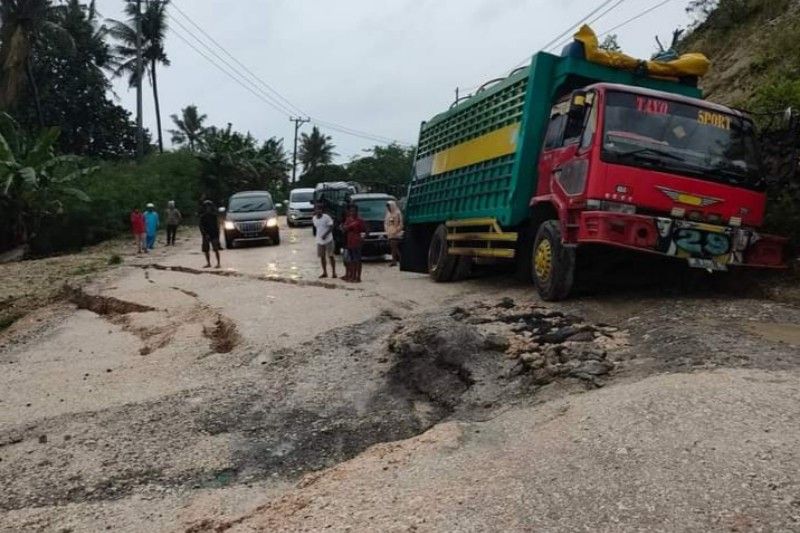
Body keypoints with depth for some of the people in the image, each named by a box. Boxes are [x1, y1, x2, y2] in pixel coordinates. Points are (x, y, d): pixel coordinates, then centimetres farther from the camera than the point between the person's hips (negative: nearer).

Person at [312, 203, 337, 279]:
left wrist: (325, 234, -25)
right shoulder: (314, 218, 5)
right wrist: (315, 236, 15)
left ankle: (334, 272, 7)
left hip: (328, 240, -5)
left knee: (330, 256, -1)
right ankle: (324, 272, 19)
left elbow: (331, 227, -14)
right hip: (319, 241, 5)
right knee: (322, 256, 9)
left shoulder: (326, 217, -13)